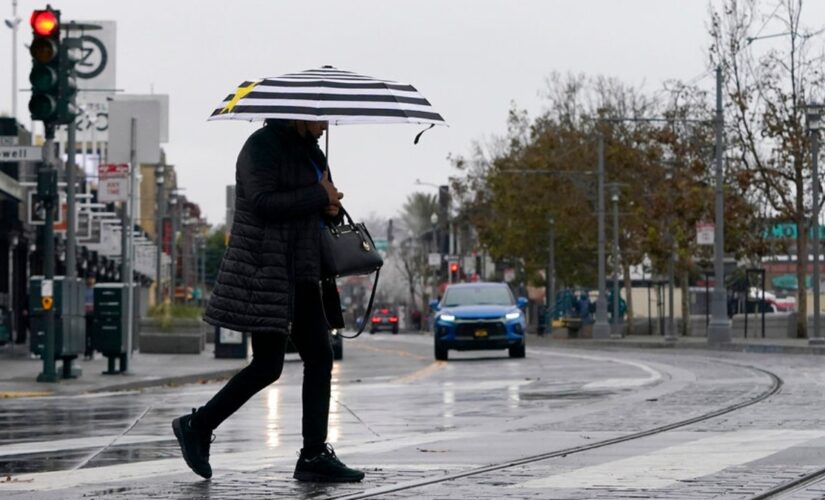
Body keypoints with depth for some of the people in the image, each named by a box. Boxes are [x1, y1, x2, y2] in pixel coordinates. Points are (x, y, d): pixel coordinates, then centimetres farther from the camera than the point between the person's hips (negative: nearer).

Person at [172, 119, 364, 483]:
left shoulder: (307, 149, 17)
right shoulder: (262, 145, -9)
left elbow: (322, 211, 24)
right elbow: (262, 202, -23)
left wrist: (331, 206, -1)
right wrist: (319, 197, -16)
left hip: (301, 274, 9)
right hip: (265, 271, -9)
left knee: (320, 358, 2)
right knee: (267, 366, -8)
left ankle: (315, 455, 4)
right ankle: (197, 427, 7)